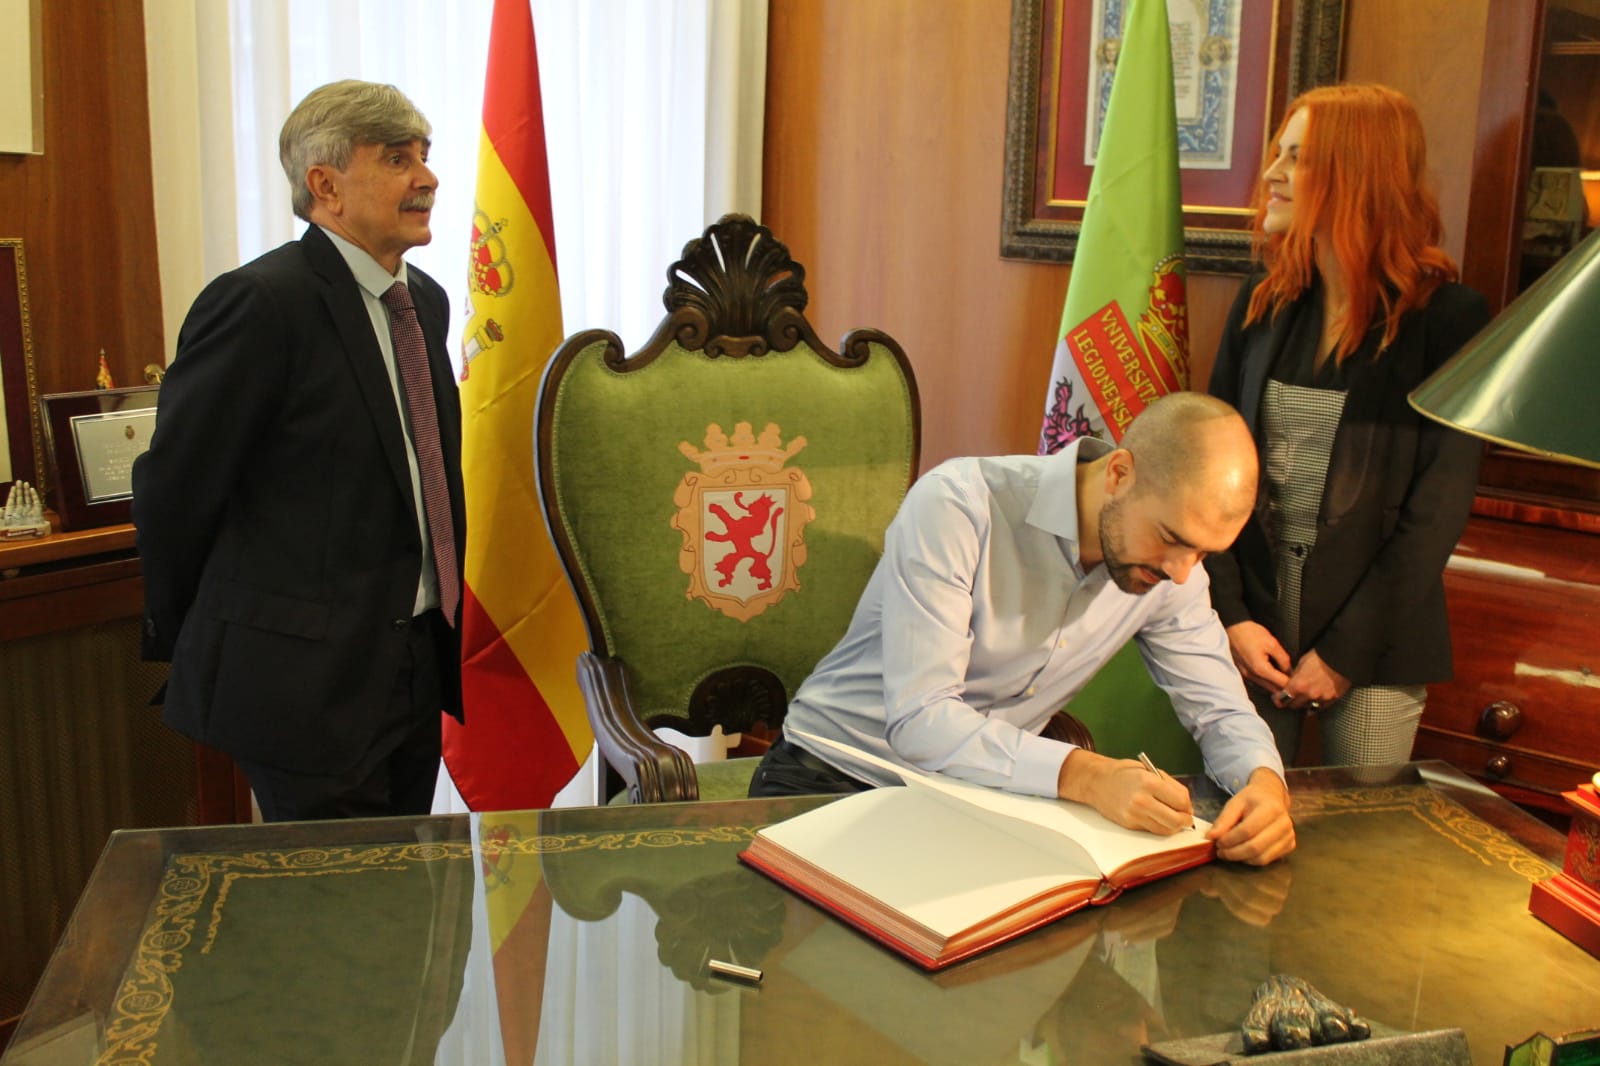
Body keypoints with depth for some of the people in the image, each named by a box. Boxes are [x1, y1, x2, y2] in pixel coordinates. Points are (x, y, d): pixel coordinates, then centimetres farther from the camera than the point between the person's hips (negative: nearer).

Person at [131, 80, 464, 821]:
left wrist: (442, 622, 17)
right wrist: (186, 643, 1)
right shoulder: (261, 302, -16)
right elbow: (174, 489, -10)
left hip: (417, 668, 8)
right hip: (307, 678, -7)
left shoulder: (425, 300, 10)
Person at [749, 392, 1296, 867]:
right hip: (831, 780, -4)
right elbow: (919, 720, -30)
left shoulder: (1172, 564, -6)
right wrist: (1085, 775, -41)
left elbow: (1220, 709, 2)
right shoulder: (956, 505, -25)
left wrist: (1264, 778, -21)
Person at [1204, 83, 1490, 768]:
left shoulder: (1447, 319, -7)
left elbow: (1438, 510, -9)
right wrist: (1230, 616, -7)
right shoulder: (1262, 305, 6)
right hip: (1254, 631, 3)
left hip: (1375, 646, -3)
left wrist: (1345, 652, -11)